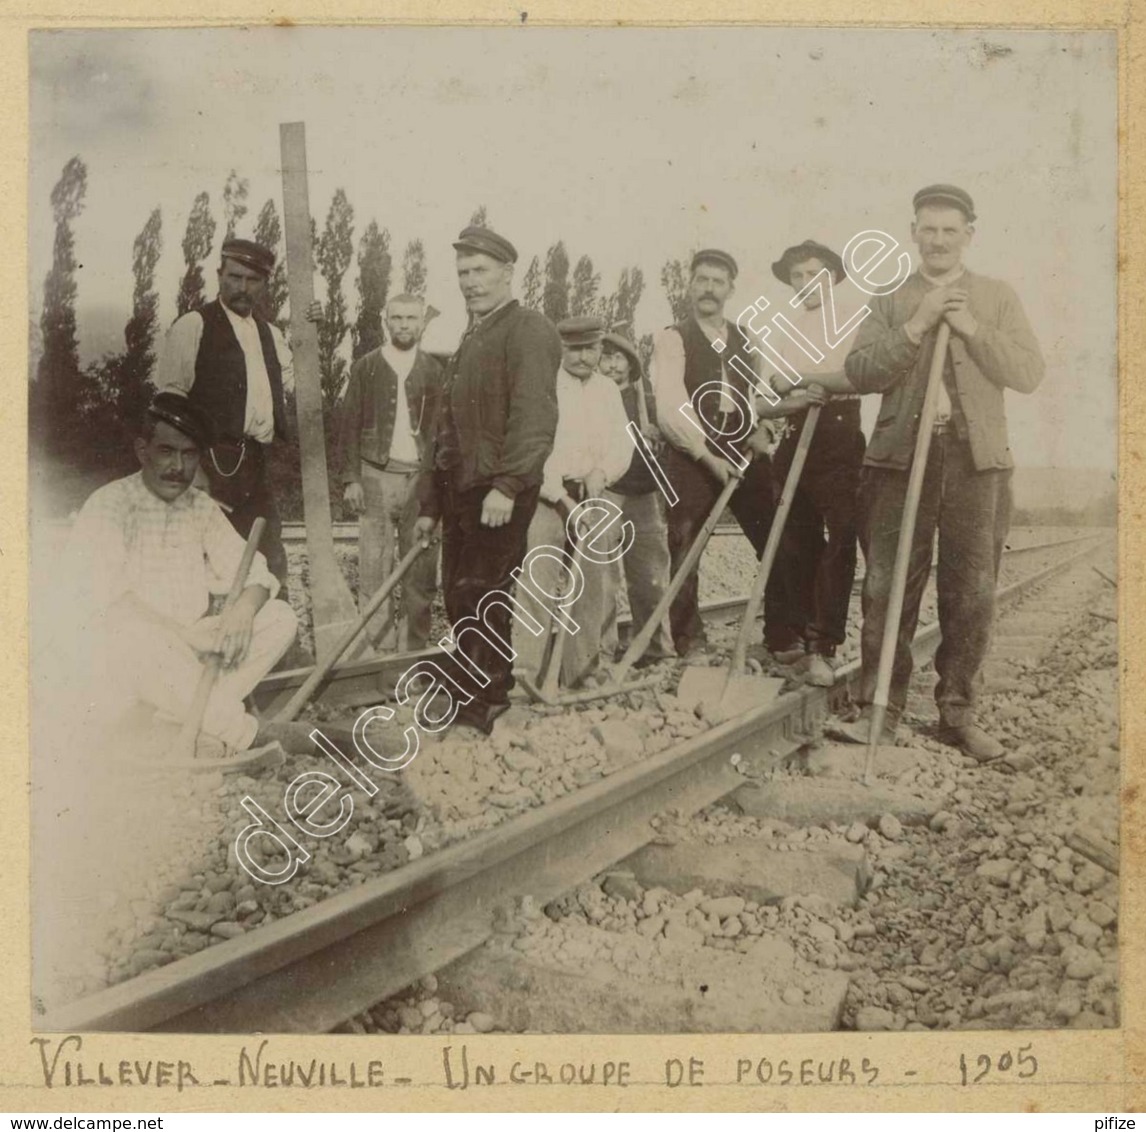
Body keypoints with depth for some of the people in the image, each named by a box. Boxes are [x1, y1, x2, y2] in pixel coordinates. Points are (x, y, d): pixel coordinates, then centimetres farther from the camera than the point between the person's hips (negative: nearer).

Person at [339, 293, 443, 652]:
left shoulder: (435, 371, 9)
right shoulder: (365, 367, 7)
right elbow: (349, 427, 5)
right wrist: (351, 478, -3)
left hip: (421, 478, 1)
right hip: (376, 475, 0)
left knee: (421, 572, -1)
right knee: (375, 569, -1)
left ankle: (415, 649, 7)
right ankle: (379, 650, 4)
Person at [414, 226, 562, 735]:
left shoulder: (528, 330, -5)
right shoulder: (469, 340, 24)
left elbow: (533, 416, -18)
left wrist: (507, 484, -28)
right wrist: (429, 503, 23)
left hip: (498, 493, -9)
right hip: (459, 492, 9)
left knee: (478, 598, -8)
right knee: (458, 598, 9)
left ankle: (488, 704, 2)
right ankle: (475, 693, 20)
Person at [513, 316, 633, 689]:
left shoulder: (609, 390, 13)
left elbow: (622, 445, 8)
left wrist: (602, 472, -13)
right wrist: (561, 497, -16)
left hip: (594, 501, 5)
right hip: (548, 499, -5)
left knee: (594, 587, 8)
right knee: (537, 585, -12)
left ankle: (582, 672, 18)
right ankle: (526, 671, -9)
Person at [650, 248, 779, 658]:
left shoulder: (746, 341, 14)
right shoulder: (672, 339, -4)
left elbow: (757, 397, 15)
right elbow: (671, 410, -13)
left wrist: (760, 440, -4)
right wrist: (709, 456, -19)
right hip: (690, 459, -5)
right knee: (685, 556, -2)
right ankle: (690, 647, 9)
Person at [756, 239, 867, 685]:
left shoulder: (854, 319, 1)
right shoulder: (787, 329, 20)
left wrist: (802, 378, -13)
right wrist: (789, 401, -7)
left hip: (839, 436, -6)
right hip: (795, 437, 6)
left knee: (838, 540, -8)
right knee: (796, 542, 8)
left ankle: (822, 646, -7)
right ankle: (792, 635, 16)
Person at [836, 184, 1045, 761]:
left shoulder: (997, 298, 12)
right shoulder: (890, 303, 12)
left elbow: (1028, 374, 2)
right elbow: (858, 371, -2)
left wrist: (972, 328, -9)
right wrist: (916, 326, -12)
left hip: (976, 460, 1)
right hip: (901, 457, 0)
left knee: (971, 593, 3)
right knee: (888, 588, -2)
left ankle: (958, 712, 14)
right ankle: (880, 708, 7)